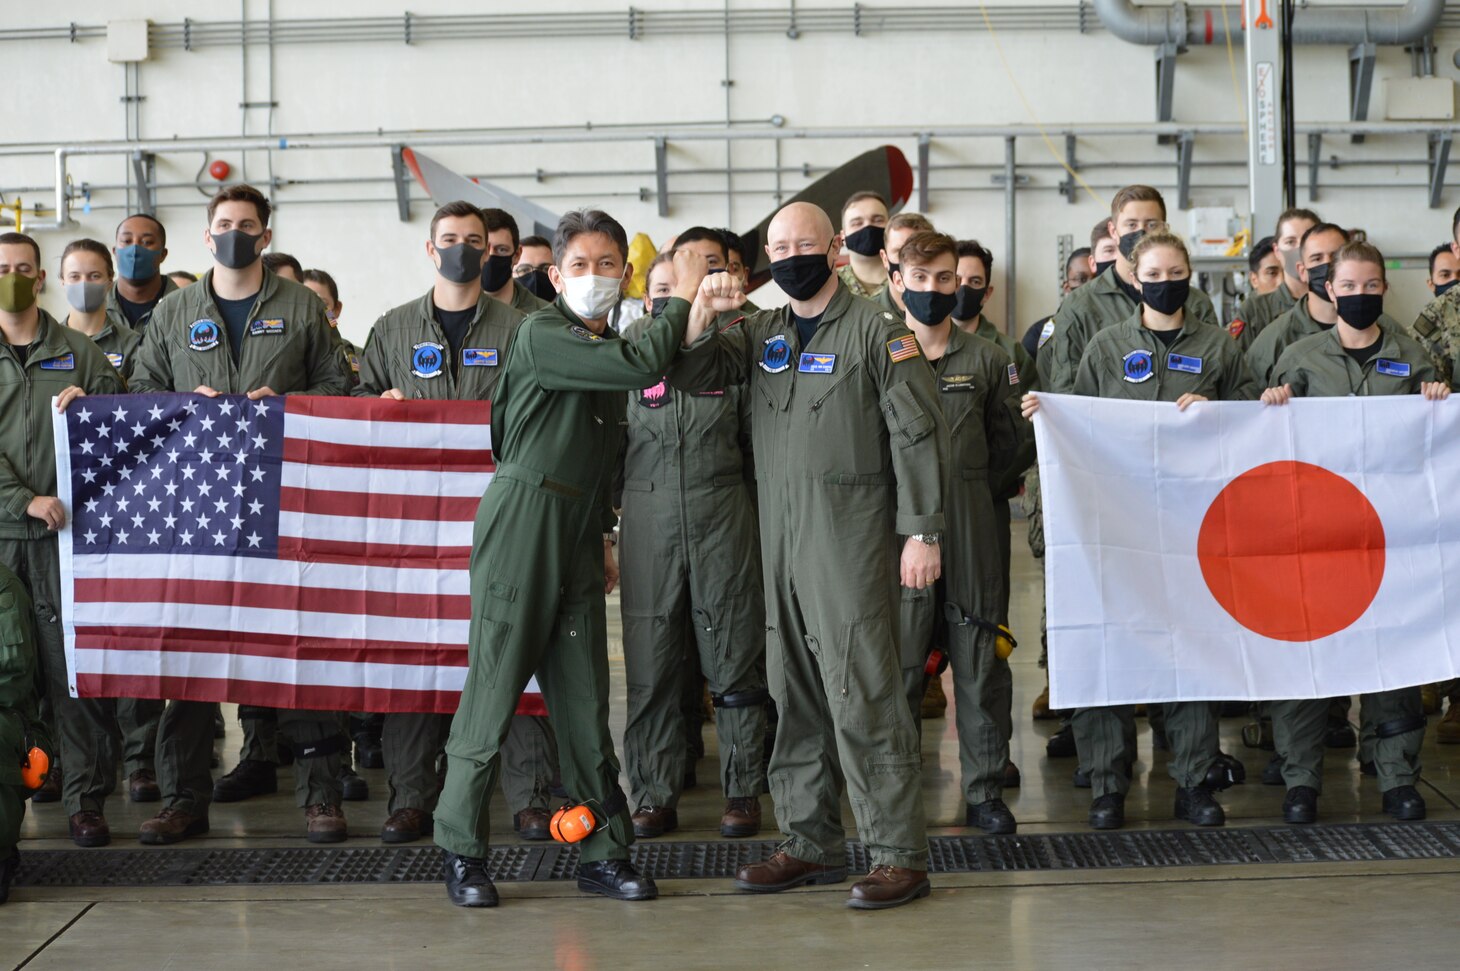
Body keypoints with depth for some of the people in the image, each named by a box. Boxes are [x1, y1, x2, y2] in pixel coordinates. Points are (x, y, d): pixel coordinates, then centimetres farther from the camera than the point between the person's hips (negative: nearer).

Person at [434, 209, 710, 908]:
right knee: (494, 687, -4)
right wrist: (683, 299, -7)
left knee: (585, 698, 7)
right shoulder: (541, 335, -8)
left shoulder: (607, 351, 17)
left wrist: (603, 538, 21)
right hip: (521, 524, -7)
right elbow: (642, 368, -20)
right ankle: (462, 851, 5)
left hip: (578, 536, 7)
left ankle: (603, 852, 12)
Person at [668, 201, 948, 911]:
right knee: (796, 696, 11)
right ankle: (811, 843, 22)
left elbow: (918, 436, -6)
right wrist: (702, 311, -7)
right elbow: (692, 375, 9)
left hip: (851, 536, -6)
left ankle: (899, 854, -1)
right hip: (779, 537, 6)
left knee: (862, 693, -8)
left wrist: (921, 532, -11)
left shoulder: (876, 331, -3)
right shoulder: (763, 333, 15)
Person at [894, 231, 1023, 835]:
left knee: (981, 664, 5)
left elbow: (1006, 443, 14)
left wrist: (958, 483, 7)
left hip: (971, 528, 2)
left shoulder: (989, 359, 8)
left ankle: (985, 791, 15)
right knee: (898, 666, -2)